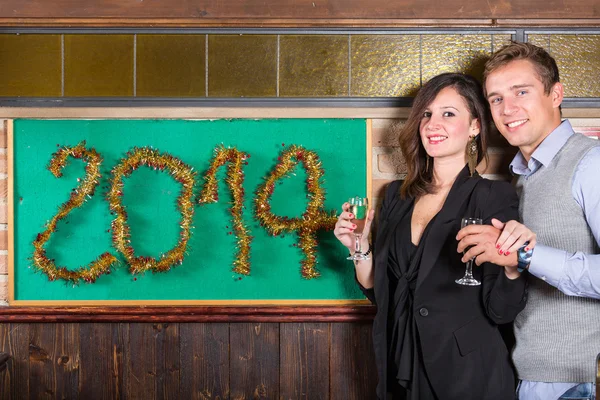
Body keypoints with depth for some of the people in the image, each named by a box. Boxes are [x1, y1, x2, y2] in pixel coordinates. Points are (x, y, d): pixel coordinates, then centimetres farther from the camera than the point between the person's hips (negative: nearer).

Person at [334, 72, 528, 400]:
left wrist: (512, 264, -31)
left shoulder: (493, 198, -10)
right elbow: (380, 292, 9)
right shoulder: (396, 196, 4)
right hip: (399, 371, 5)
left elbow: (500, 311, -13)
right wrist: (359, 247, -6)